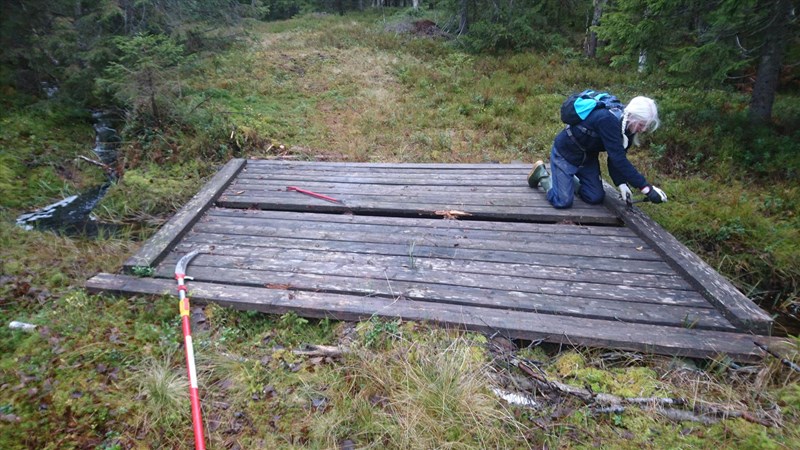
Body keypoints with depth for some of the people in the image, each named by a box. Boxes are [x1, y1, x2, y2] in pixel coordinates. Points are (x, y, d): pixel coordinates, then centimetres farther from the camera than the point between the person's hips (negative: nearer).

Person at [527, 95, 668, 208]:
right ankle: (542, 173, 11)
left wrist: (621, 183, -20)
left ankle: (569, 179, 29)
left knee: (596, 198, 6)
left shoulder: (627, 126, -8)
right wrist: (646, 188, -38)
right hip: (565, 153, -8)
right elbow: (618, 159, -39)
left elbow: (617, 158, -5)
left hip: (588, 156, 8)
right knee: (563, 201, -13)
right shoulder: (607, 120, -35)